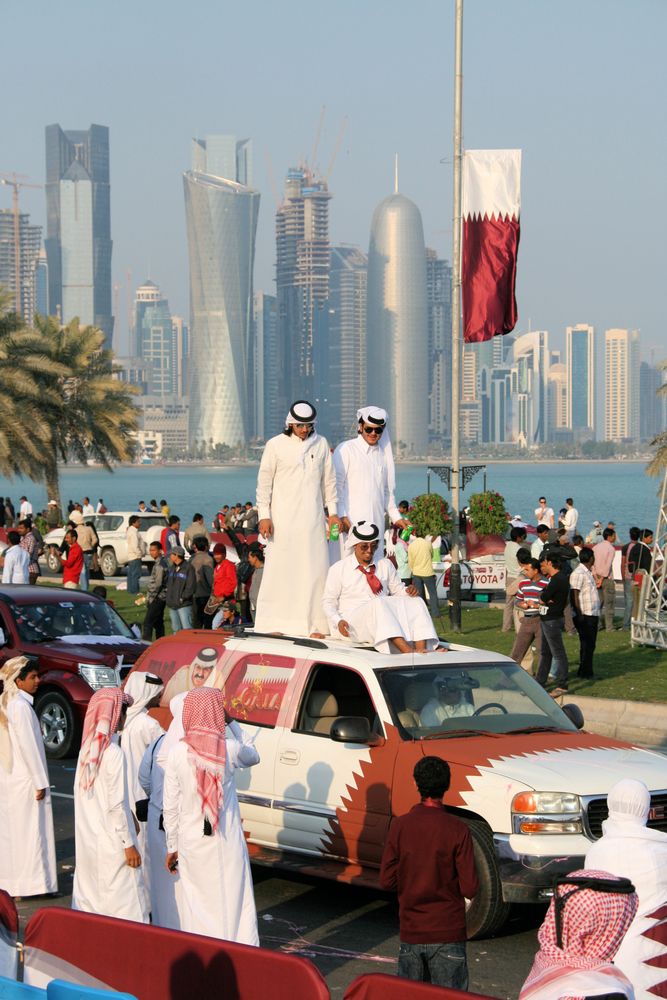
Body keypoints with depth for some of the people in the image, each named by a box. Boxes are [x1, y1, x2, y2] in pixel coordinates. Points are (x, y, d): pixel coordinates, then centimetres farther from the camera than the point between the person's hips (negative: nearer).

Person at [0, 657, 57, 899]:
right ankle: (31, 883, -1)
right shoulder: (21, 706, -17)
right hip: (24, 779, -9)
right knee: (30, 830, -3)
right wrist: (40, 781, -15)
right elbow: (28, 745, -19)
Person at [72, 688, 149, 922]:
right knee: (124, 903, -3)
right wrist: (129, 844, -10)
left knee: (88, 899, 12)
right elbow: (116, 804, -17)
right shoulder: (113, 753, -17)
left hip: (87, 840, 7)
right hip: (111, 844, -7)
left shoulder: (87, 748, 5)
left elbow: (82, 797, 9)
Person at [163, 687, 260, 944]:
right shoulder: (230, 749, -8)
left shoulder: (178, 753, -7)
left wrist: (172, 846, 9)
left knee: (198, 911, 9)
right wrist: (231, 723, 14)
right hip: (227, 845, -1)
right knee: (233, 907, 4)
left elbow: (170, 807, -2)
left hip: (191, 845, 1)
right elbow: (252, 756, 17)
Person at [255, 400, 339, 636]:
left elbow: (329, 480, 16)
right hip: (282, 518, -3)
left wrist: (332, 512, 12)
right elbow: (264, 482, 1)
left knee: (315, 569, -1)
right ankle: (274, 624, -1)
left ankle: (313, 624, 2)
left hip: (312, 519, 3)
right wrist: (264, 515, -5)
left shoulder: (320, 444, 10)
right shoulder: (276, 445, 0)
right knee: (280, 568, -5)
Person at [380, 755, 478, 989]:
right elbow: (470, 888, -12)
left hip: (410, 930, 2)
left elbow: (387, 881, -3)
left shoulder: (400, 825, -6)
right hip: (448, 932, -2)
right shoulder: (457, 829, -13)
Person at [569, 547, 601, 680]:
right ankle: (584, 673, 0)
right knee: (587, 645, -5)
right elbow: (574, 595, -18)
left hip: (592, 614, 10)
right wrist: (579, 614, -21)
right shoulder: (578, 573, -14)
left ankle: (587, 672, 19)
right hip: (585, 615, -10)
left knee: (590, 645, 13)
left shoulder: (587, 572, 17)